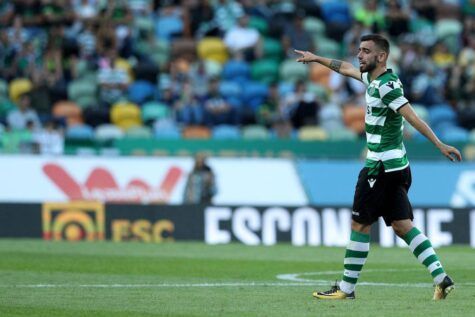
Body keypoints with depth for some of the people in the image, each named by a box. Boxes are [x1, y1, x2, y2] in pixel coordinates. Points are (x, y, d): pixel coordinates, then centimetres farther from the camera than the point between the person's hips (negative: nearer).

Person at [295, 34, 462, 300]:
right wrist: (317, 58, 40)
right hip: (395, 166, 9)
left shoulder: (387, 85, -16)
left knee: (359, 225, 0)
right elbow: (347, 69, 30)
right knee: (402, 225, 6)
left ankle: (347, 288, 7)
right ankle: (441, 278, 0)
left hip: (381, 166, -9)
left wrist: (440, 144, -31)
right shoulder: (374, 78, 11)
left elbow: (413, 117, -25)